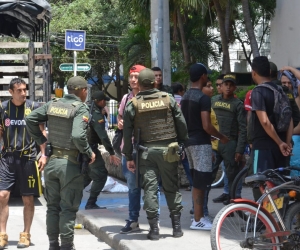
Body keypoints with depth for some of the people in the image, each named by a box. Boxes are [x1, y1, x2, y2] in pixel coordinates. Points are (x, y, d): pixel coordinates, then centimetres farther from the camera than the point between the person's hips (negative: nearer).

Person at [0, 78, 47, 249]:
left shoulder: (34, 107, 0)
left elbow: (42, 132, 6)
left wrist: (43, 154, -2)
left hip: (28, 158, -1)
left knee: (28, 199, 5)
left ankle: (26, 235, 16)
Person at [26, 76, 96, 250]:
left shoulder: (53, 104, 4)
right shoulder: (81, 108, -14)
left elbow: (30, 119, 4)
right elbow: (78, 136, -25)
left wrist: (40, 139, 12)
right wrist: (89, 152, -10)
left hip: (52, 161, 6)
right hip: (70, 163, -6)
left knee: (53, 206, 15)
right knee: (68, 208, 2)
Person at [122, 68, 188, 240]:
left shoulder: (132, 105, -2)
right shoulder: (168, 99, 1)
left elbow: (127, 133, -1)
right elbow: (181, 124, 2)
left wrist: (129, 157, 6)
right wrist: (182, 144, 13)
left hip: (146, 152, -1)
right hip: (168, 150, 1)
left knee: (150, 188, 2)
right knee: (172, 187, 10)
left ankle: (154, 229, 0)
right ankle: (177, 226, 12)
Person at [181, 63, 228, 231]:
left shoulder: (185, 97, 11)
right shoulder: (203, 98, -16)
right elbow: (206, 126, -21)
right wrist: (222, 137, -6)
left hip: (189, 142, 9)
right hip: (201, 143, -9)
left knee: (197, 182, 15)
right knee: (201, 182, -5)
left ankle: (199, 216, 19)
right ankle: (198, 220, -4)